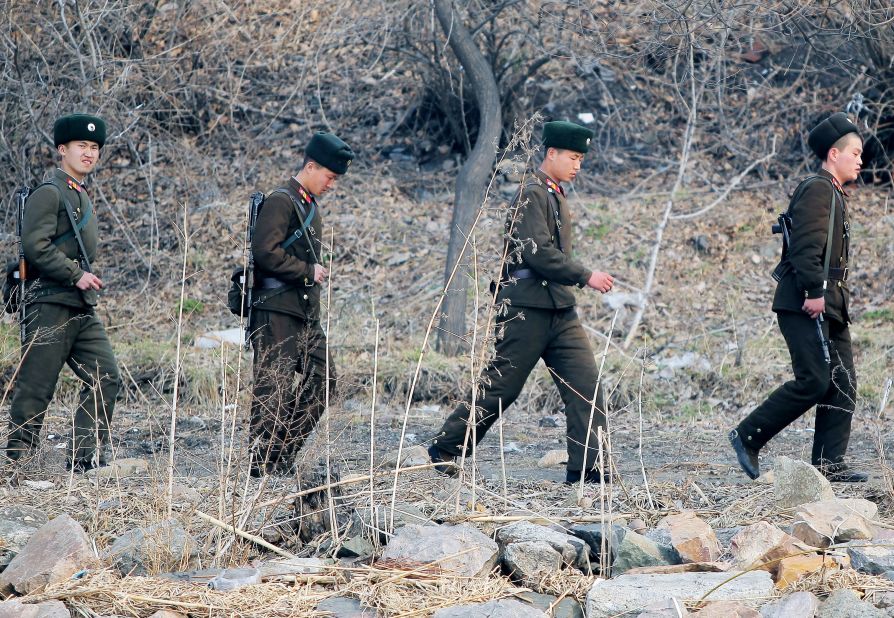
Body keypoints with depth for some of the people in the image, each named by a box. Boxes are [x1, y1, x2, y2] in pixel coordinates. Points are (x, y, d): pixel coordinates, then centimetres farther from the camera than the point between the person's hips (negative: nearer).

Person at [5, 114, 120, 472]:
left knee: (105, 377, 1)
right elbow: (35, 246, -20)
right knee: (35, 388, -5)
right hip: (50, 306, -9)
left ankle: (85, 457, 3)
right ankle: (18, 462, 2)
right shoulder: (49, 193, -10)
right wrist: (77, 275, -19)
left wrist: (88, 278, 16)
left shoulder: (81, 195, 19)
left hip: (83, 308, 9)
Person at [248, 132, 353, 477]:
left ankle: (282, 457, 12)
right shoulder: (281, 202, -11)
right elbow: (266, 252, -22)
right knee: (274, 385, -8)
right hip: (276, 310, -10)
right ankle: (262, 461, -5)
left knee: (322, 377, 7)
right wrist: (308, 271, -14)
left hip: (304, 313, 10)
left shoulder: (310, 207, 20)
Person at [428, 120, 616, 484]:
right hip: (528, 309, -9)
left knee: (586, 385, -2)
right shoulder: (532, 195, -13)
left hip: (560, 310, 9)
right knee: (501, 386, -1)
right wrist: (585, 277, -18)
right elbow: (537, 253, -22)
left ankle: (586, 469, -3)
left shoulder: (554, 195, 18)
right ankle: (445, 448, 13)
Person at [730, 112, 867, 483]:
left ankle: (829, 464, 3)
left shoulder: (834, 194, 24)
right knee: (814, 381, -15)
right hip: (806, 305, -10)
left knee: (843, 384, 3)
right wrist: (815, 292, -25)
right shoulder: (817, 189, -9)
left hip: (828, 308, 10)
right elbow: (806, 245, -19)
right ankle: (748, 436, -5)